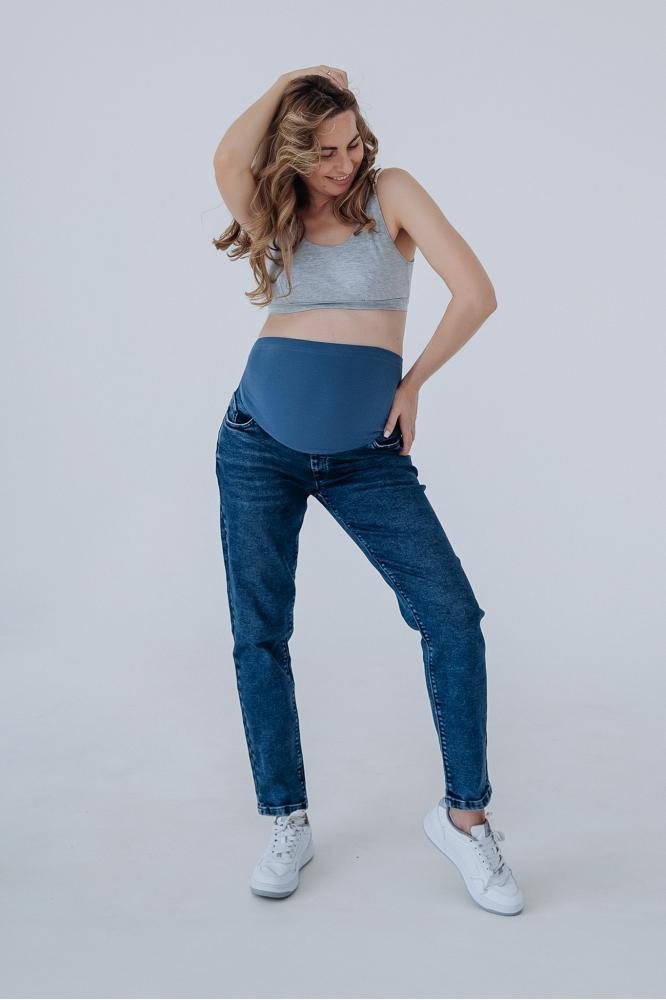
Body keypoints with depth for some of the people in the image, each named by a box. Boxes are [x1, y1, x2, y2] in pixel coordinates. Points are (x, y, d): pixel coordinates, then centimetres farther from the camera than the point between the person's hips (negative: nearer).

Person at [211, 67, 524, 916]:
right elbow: (228, 157, -15)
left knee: (452, 616, -12)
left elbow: (476, 294, -8)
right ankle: (287, 821, 19)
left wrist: (410, 383, -1)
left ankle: (464, 813, 5)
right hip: (260, 444, 2)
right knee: (259, 634, 3)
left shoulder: (391, 192, 2)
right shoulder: (275, 216, 9)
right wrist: (290, 80, -2)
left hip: (365, 454, -2)